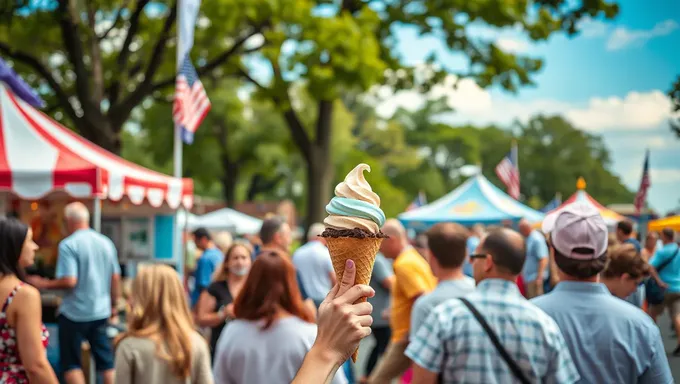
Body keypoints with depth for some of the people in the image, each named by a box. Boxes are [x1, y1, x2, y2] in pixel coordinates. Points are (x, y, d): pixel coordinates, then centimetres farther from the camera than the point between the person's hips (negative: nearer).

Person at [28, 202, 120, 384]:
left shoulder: (68, 245, -13)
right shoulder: (106, 242, 5)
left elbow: (69, 281, -21)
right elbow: (116, 278, 9)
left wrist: (44, 284, -5)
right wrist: (114, 304, 19)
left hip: (74, 313, -5)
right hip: (101, 311, 5)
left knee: (70, 362, 7)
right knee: (106, 360, 11)